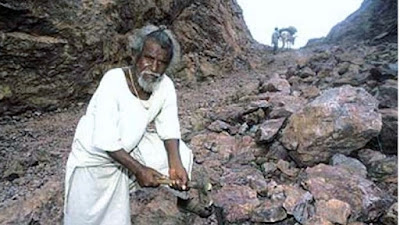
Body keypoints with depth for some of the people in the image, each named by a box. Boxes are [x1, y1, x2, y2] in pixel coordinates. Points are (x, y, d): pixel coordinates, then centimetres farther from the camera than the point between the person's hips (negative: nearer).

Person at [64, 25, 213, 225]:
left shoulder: (166, 86, -16)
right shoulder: (114, 81, -31)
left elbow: (169, 129, -9)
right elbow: (105, 141, -30)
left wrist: (175, 164, -23)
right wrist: (139, 169, -30)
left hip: (133, 144, 5)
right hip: (96, 156, -5)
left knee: (180, 153, 4)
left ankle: (184, 199, 30)